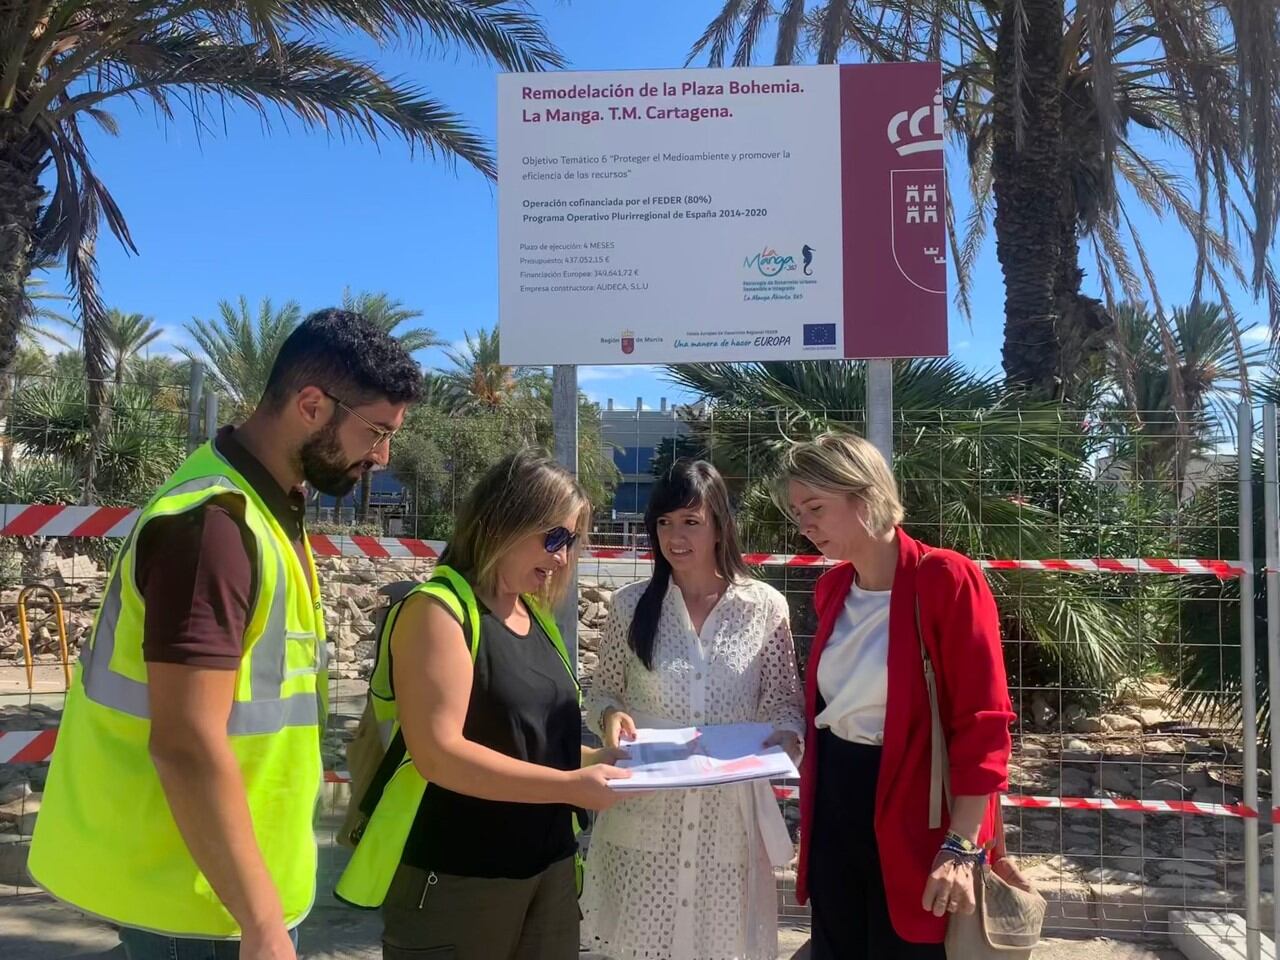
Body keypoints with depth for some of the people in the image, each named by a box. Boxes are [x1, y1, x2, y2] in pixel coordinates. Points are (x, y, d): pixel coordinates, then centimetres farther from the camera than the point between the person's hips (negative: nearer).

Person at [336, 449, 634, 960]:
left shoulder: (536, 616, 12)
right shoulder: (438, 609, -13)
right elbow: (438, 754, -22)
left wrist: (602, 760, 3)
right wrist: (569, 786, -23)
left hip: (548, 867, 8)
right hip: (455, 880, -7)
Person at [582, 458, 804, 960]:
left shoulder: (765, 606, -2)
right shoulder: (631, 604, 0)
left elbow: (784, 703, 4)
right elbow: (601, 694, 9)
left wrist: (787, 736, -17)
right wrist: (611, 716, -12)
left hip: (729, 814, 0)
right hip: (643, 814, 1)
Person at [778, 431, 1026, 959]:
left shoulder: (946, 579, -16)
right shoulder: (831, 588, 6)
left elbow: (982, 726, -17)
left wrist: (961, 847, -20)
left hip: (912, 814, -6)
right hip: (835, 802, 7)